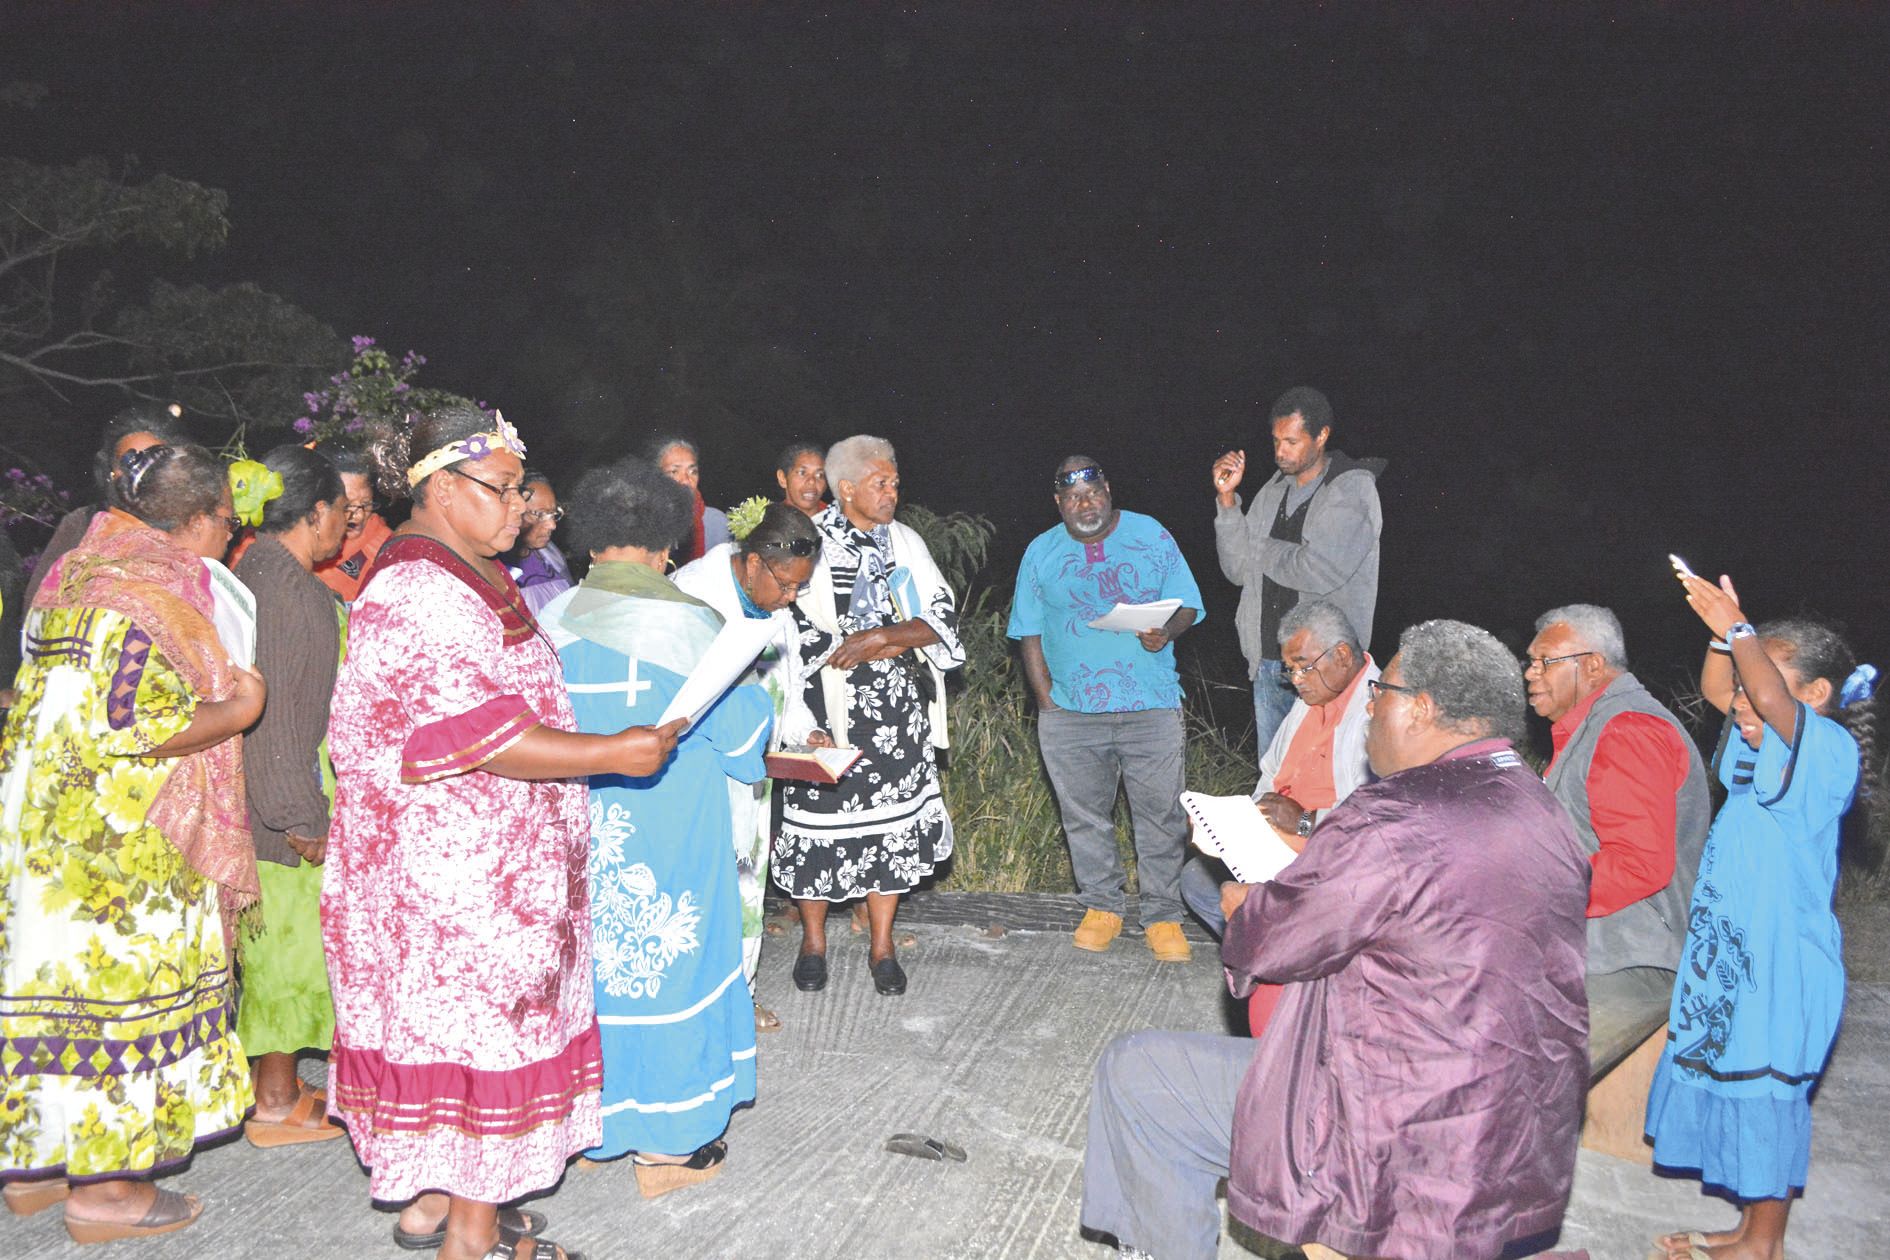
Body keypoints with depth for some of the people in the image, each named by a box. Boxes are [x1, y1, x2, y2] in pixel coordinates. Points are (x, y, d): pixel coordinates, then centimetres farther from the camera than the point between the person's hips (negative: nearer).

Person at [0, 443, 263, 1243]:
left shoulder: (80, 573, 12)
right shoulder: (150, 598, -19)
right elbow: (129, 725, -26)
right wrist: (237, 710, -14)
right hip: (117, 845, -10)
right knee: (116, 986, 0)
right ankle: (104, 1188, 11)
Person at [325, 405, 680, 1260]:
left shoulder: (457, 580, 14)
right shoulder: (418, 594, -21)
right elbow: (475, 732, -27)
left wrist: (610, 740, 20)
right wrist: (611, 753, -25)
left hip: (476, 856, 10)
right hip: (462, 866, -10)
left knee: (441, 1022, 17)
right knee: (491, 1030, -1)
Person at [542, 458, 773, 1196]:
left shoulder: (552, 623, -4)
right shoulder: (685, 624, -15)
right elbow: (742, 737, -9)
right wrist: (754, 697, 12)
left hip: (574, 833, 4)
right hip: (666, 840, -4)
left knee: (587, 956, 17)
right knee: (666, 959, 8)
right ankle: (666, 1147, 18)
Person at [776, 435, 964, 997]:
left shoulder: (906, 542, 9)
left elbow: (943, 618, 0)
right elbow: (790, 627, -12)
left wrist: (877, 637, -17)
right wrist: (891, 646, -12)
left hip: (897, 713, 3)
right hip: (829, 708, -3)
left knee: (894, 823, 5)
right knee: (820, 820, 2)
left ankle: (881, 945, 19)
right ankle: (813, 941, 22)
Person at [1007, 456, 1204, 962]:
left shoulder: (1152, 536, 4)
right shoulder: (1041, 552, 8)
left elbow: (1186, 605, 6)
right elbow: (1030, 633, 8)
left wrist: (1165, 632, -17)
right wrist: (1047, 701, 0)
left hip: (1151, 706, -1)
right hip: (1070, 711, 1)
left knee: (1161, 813, 0)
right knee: (1085, 815, 8)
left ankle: (1163, 917, 12)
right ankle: (1101, 906, 25)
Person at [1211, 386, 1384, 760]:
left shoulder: (1353, 490, -8)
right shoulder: (1273, 491, 12)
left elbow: (1320, 571, -21)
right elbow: (1237, 570, 9)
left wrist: (1260, 549, -5)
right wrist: (1227, 498, -1)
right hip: (1268, 663, 6)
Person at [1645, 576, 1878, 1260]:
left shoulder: (1829, 753, -18)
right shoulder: (1771, 750, 7)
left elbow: (1771, 699, -36)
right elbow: (1717, 690, 16)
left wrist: (1737, 629, -23)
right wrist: (1724, 628, 0)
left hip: (1783, 968, -9)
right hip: (1734, 955, 9)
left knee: (1768, 1099, 3)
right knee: (1734, 1091, 17)